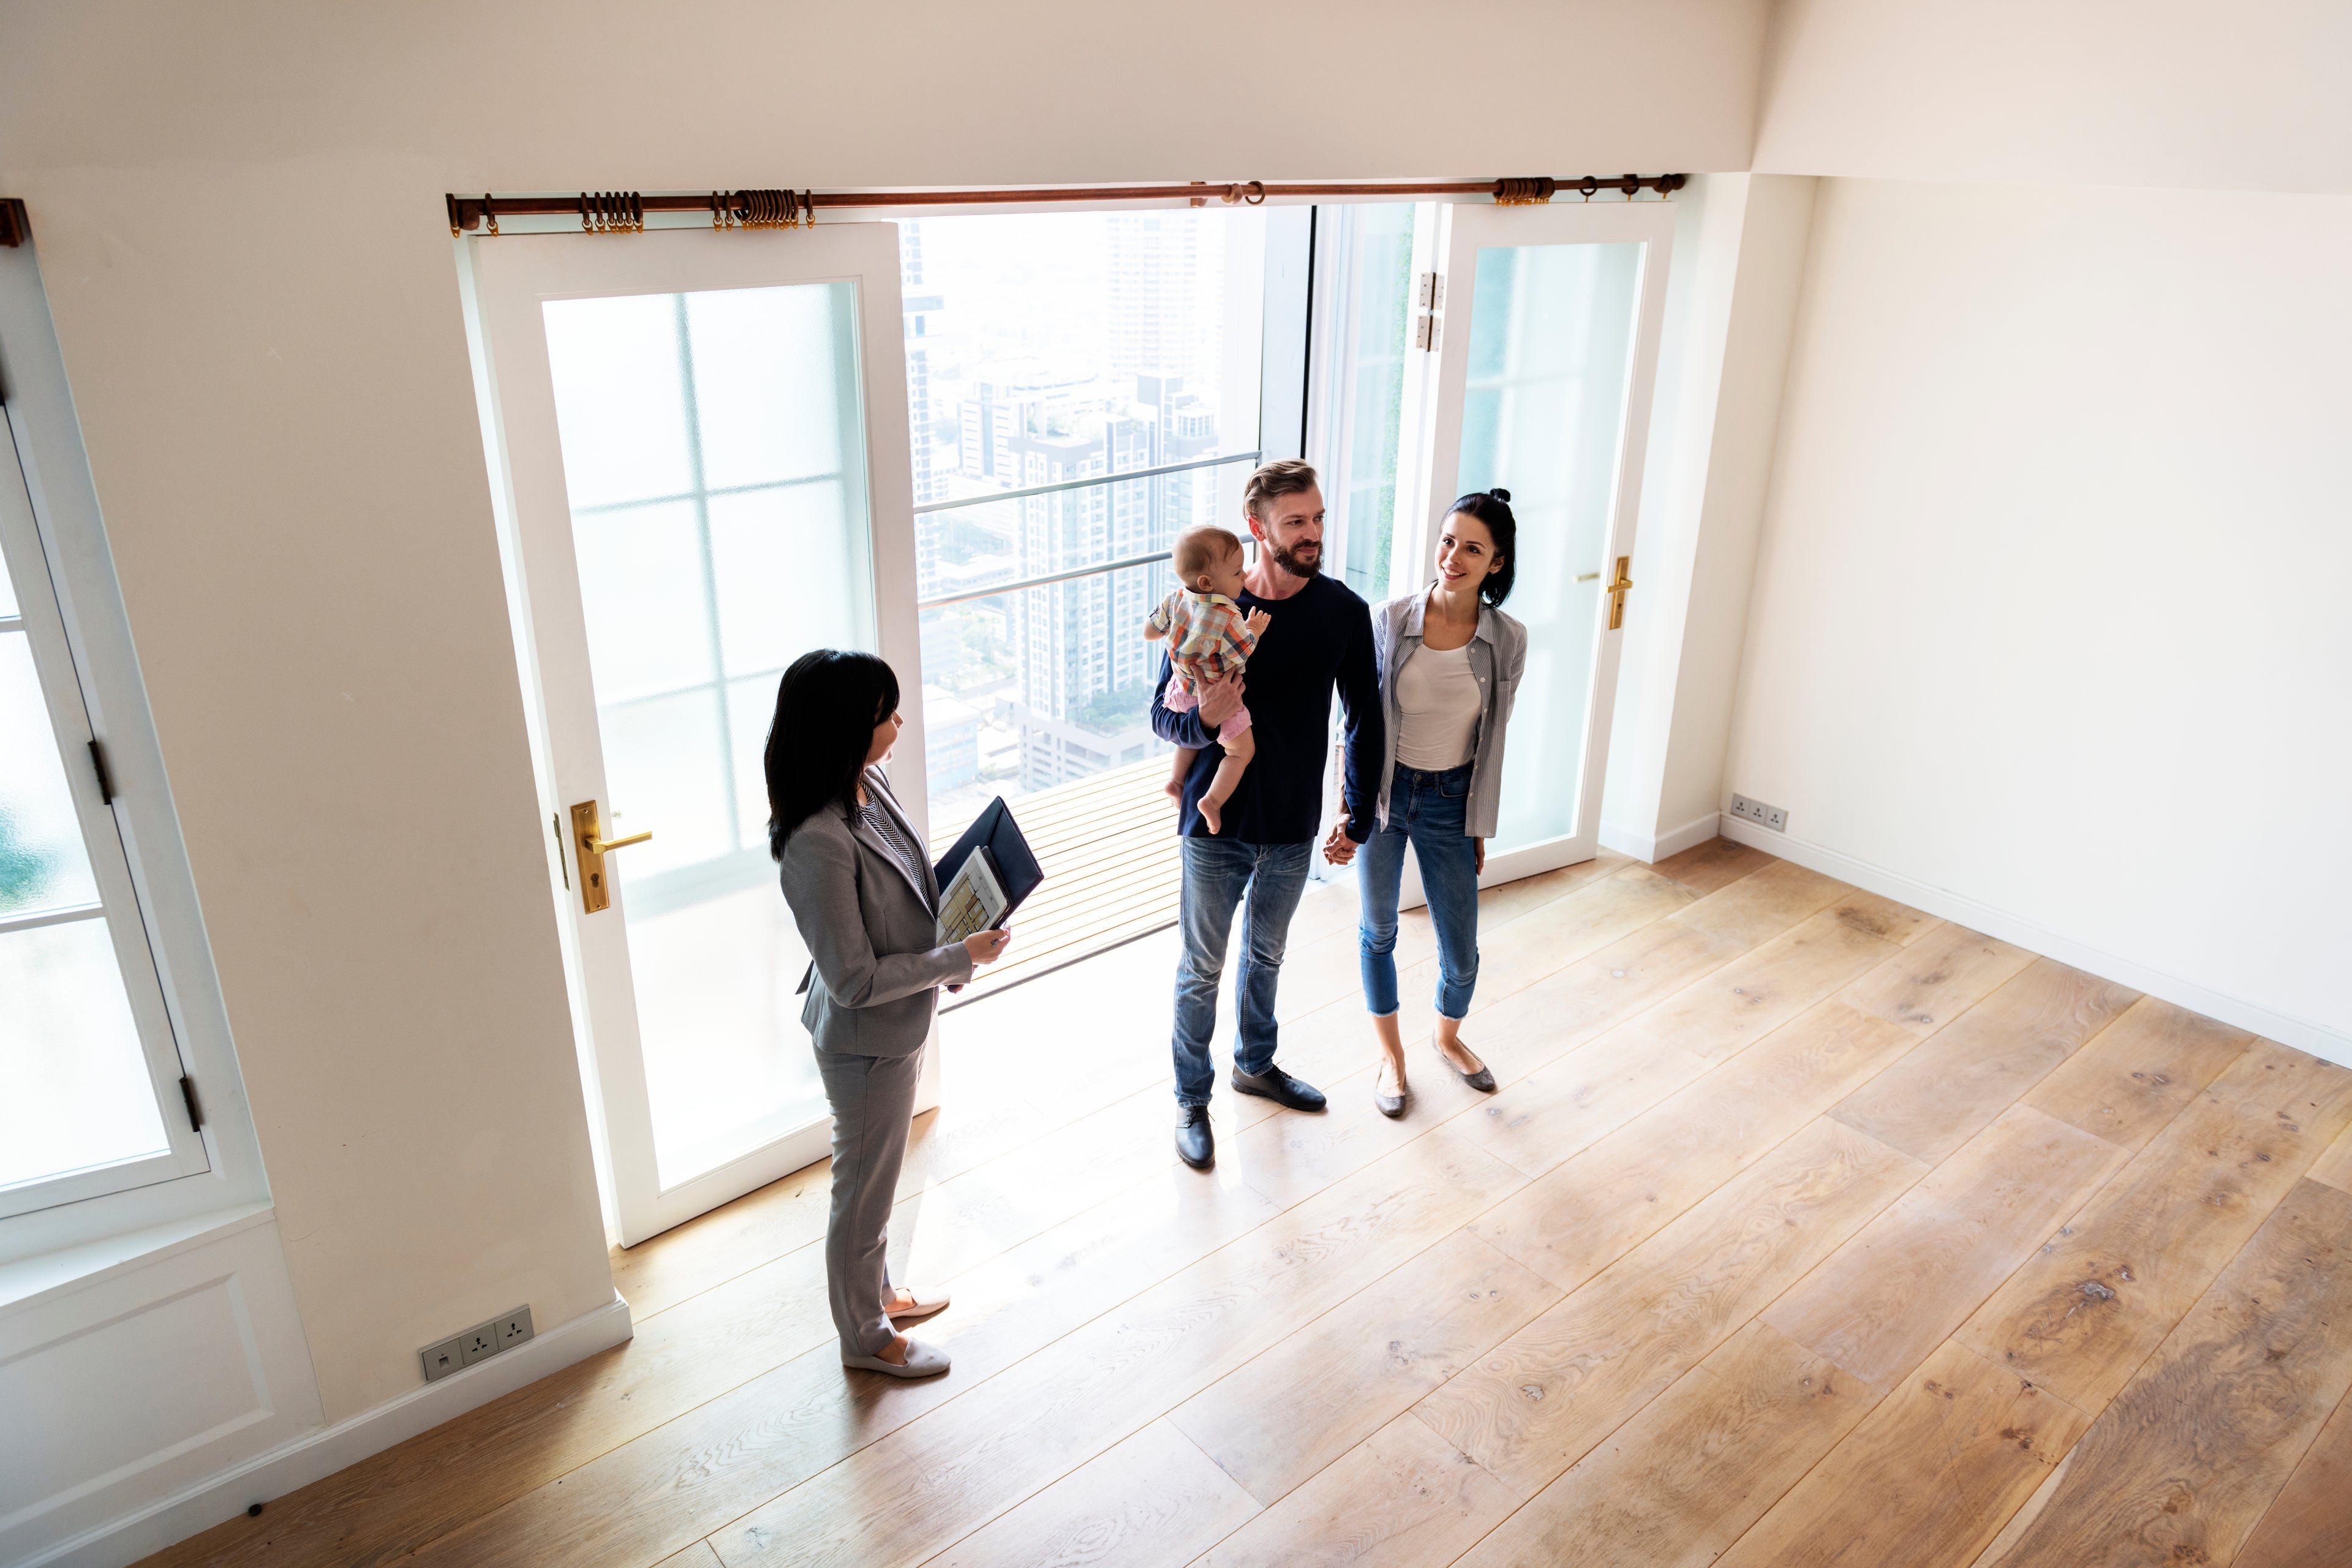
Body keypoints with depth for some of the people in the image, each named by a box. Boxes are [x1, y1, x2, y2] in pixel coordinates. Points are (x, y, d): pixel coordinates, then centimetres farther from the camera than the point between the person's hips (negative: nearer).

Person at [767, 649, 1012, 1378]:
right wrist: (959, 958, -22)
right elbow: (854, 979, -28)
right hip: (865, 1039, -9)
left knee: (877, 1174, 28)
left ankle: (876, 1290, 52)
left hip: (899, 1024, 9)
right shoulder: (818, 841, -34)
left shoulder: (867, 786, -6)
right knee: (865, 1187, 15)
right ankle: (864, 1336, 38)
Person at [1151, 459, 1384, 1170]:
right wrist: (1203, 719, -32)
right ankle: (1192, 1100, 29)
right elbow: (1163, 716, -8)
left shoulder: (1343, 612, -7)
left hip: (1294, 826, 3)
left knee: (1266, 955, 23)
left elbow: (1365, 720, 3)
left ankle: (1256, 1064, 47)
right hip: (1216, 824, -3)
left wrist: (1356, 818, 2)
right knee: (1202, 969, 10)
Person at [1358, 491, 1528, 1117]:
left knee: (1461, 954, 8)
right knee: (1378, 930, 15)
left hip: (1451, 800, 1)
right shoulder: (1389, 620, -13)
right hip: (1384, 790, 0)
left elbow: (1494, 739, 1)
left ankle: (1449, 1038, 42)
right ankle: (1390, 1053, 38)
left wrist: (1481, 827, 7)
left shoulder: (1507, 641, -10)